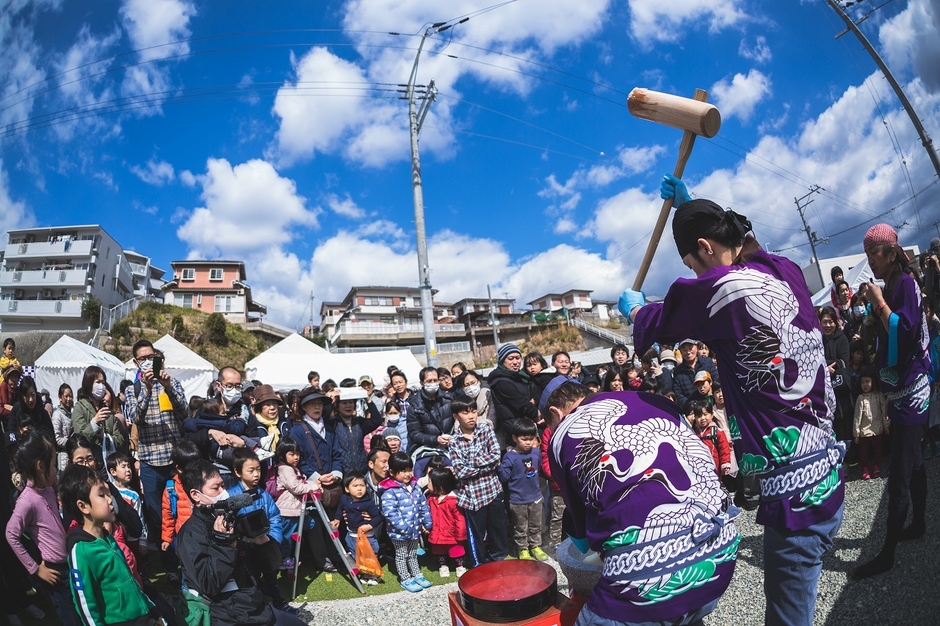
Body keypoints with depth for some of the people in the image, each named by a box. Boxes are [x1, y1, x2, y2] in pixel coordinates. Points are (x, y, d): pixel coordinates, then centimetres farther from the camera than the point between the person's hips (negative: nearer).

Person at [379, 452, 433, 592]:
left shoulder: (415, 486, 1)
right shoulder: (390, 492, -22)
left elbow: (424, 505, 7)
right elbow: (389, 513, -27)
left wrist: (427, 523, 3)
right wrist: (404, 527, -27)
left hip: (415, 529, 6)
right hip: (399, 532, -6)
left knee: (413, 554, 24)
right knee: (401, 555, 12)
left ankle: (417, 574, 38)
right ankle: (406, 579, 27)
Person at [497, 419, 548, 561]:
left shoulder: (535, 452, -3)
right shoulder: (510, 457, -18)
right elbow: (504, 477, -19)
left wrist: (537, 447, 9)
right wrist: (499, 466, -34)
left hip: (535, 497, 5)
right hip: (518, 501, -5)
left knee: (536, 526, 20)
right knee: (520, 528, 12)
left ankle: (535, 546, 38)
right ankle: (523, 550, 29)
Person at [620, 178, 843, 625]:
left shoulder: (709, 290, -16)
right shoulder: (787, 269, 5)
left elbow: (648, 329, 1)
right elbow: (745, 250, 28)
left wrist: (633, 305, 23)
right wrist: (692, 209, 35)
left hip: (792, 485, -8)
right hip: (829, 466, 8)